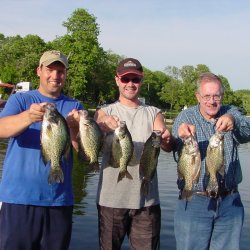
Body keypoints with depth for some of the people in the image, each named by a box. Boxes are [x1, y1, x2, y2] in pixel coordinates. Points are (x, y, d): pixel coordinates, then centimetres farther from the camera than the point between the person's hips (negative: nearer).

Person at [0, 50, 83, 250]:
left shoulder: (74, 106, 8)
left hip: (60, 200, 2)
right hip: (19, 197, -2)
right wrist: (28, 117, -35)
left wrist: (74, 128, -25)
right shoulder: (20, 99, 4)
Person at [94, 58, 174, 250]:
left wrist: (166, 139, -32)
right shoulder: (105, 112, 6)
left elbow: (168, 147, -8)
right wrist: (103, 126, -34)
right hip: (111, 199, -1)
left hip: (147, 200, 1)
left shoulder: (154, 113, 9)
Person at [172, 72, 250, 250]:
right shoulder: (185, 118, -1)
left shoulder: (232, 113, 5)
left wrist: (234, 122, -41)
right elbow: (179, 156, -16)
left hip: (230, 203, 2)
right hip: (194, 202, -2)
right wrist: (182, 137, -38)